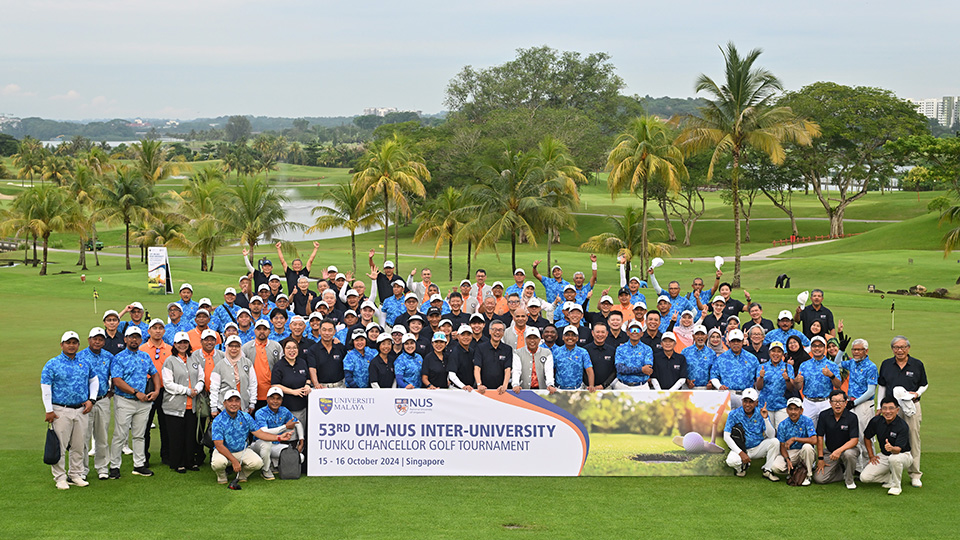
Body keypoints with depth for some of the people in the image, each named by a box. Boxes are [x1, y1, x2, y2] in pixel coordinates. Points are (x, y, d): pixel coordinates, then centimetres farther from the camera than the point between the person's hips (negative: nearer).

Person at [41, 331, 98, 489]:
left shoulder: (85, 363, 9)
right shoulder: (52, 364, -4)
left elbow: (94, 381, 21)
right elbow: (45, 387, -5)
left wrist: (91, 400, 8)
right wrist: (48, 411, -8)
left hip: (82, 410, 4)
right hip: (61, 411, -4)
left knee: (79, 445, 9)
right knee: (60, 445, -3)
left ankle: (76, 475, 20)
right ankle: (60, 478, 4)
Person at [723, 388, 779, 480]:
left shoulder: (761, 414, -4)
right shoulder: (734, 414, -8)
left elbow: (771, 435, -12)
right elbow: (726, 436, -13)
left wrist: (765, 418, -27)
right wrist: (741, 453, -22)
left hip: (758, 447, 2)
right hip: (740, 448, -2)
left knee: (775, 441, -22)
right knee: (731, 461, -34)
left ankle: (768, 471, -7)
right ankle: (742, 466, 5)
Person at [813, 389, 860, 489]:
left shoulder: (852, 417, -13)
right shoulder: (824, 415, -6)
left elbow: (854, 440, -18)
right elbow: (820, 437, -1)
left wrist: (839, 450, -33)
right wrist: (820, 458, -6)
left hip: (847, 448, -3)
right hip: (829, 451, 3)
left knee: (849, 454, -40)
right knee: (819, 478, -13)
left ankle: (849, 480, -12)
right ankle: (841, 470, 14)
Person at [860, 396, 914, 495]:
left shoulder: (903, 426, -23)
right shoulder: (876, 421, -9)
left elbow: (898, 449, -34)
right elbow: (867, 437, 10)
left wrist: (892, 448, -56)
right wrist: (871, 456, 5)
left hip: (903, 455, -5)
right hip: (884, 456, 5)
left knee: (894, 458, -42)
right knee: (864, 477, -15)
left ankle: (896, 485, -17)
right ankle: (890, 478, 9)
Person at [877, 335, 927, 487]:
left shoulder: (917, 365, 4)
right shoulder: (886, 365, 7)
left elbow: (924, 385, 14)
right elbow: (881, 386, 14)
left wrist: (917, 393, -7)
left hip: (912, 406, -1)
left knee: (913, 439, 0)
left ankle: (915, 475, 7)